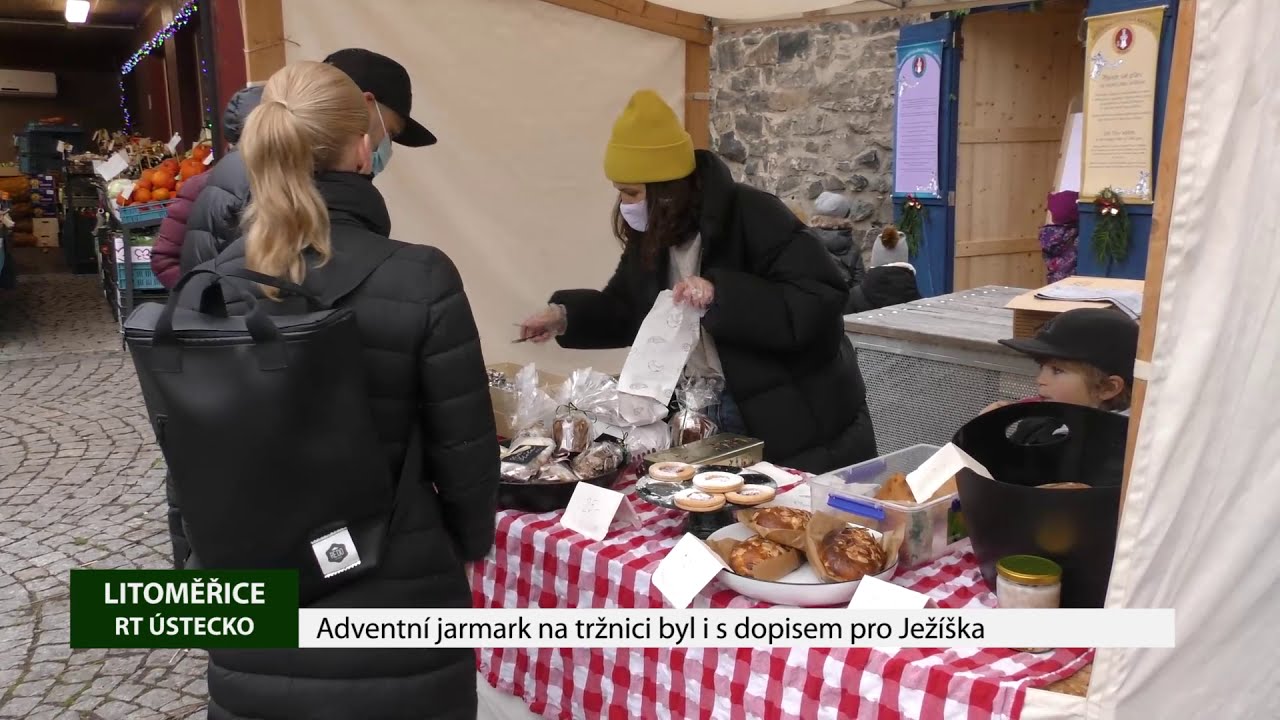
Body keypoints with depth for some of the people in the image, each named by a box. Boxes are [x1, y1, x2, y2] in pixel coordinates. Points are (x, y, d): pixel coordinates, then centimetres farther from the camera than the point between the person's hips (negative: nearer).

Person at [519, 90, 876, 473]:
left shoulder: (754, 216, -20)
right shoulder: (649, 236, 2)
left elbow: (819, 303, -27)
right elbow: (625, 308, 16)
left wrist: (721, 293, -35)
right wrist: (564, 315, 0)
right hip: (702, 420, 7)